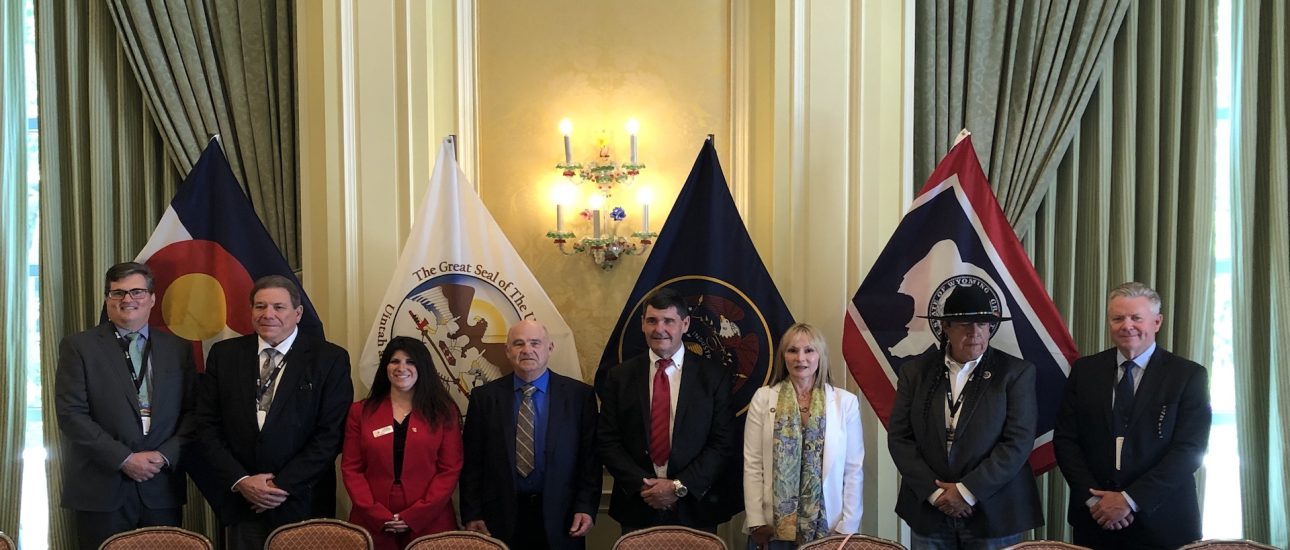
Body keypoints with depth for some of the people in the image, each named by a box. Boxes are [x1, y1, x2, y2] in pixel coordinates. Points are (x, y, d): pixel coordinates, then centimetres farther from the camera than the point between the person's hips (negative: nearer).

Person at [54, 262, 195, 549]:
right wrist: (124, 459, -12)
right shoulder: (78, 347, 2)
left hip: (162, 487, 2)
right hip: (102, 490, -2)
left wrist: (165, 456, -8)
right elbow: (71, 414, -6)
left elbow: (192, 412, 8)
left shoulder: (178, 348, 10)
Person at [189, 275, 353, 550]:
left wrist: (283, 485, -12)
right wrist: (240, 481, -9)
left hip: (302, 502, -2)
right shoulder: (224, 354, 4)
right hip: (240, 501, 2)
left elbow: (331, 433, -8)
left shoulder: (330, 359, -5)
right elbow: (207, 425, 2)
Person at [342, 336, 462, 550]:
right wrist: (376, 514, -10)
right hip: (373, 523, 1)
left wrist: (413, 516, -11)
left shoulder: (444, 412, 2)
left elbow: (450, 470, -3)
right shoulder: (360, 412, 7)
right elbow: (351, 468, 3)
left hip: (428, 522, -1)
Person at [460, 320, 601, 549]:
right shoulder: (484, 396, 3)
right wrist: (472, 515, -2)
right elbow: (472, 462, 3)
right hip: (502, 517, 0)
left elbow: (590, 457, 0)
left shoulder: (579, 394, 0)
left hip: (559, 518, 0)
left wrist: (586, 507, -7)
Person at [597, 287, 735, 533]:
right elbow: (607, 441, 1)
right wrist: (641, 484, -12)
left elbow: (723, 444, -4)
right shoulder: (619, 376, 3)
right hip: (637, 507, 1)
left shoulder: (713, 377, -1)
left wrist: (680, 486, -13)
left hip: (694, 509, -1)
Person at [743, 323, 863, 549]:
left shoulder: (846, 401, 1)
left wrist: (848, 527, -3)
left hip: (826, 529, 0)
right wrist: (757, 522, -7)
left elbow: (853, 469, 1)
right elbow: (752, 464, -1)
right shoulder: (763, 398, 1)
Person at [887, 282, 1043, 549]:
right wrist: (934, 491, -10)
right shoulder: (915, 371, 2)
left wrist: (967, 491, -14)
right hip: (928, 510, 2)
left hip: (993, 514, -2)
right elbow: (899, 438, 0)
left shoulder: (1017, 372, -4)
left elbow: (1018, 442, -10)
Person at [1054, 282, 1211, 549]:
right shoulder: (1085, 370, 3)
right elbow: (1064, 439, 2)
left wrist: (1131, 500, -16)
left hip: (1162, 523, -2)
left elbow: (1189, 449, -10)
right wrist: (1093, 498, -10)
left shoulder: (1189, 375, -4)